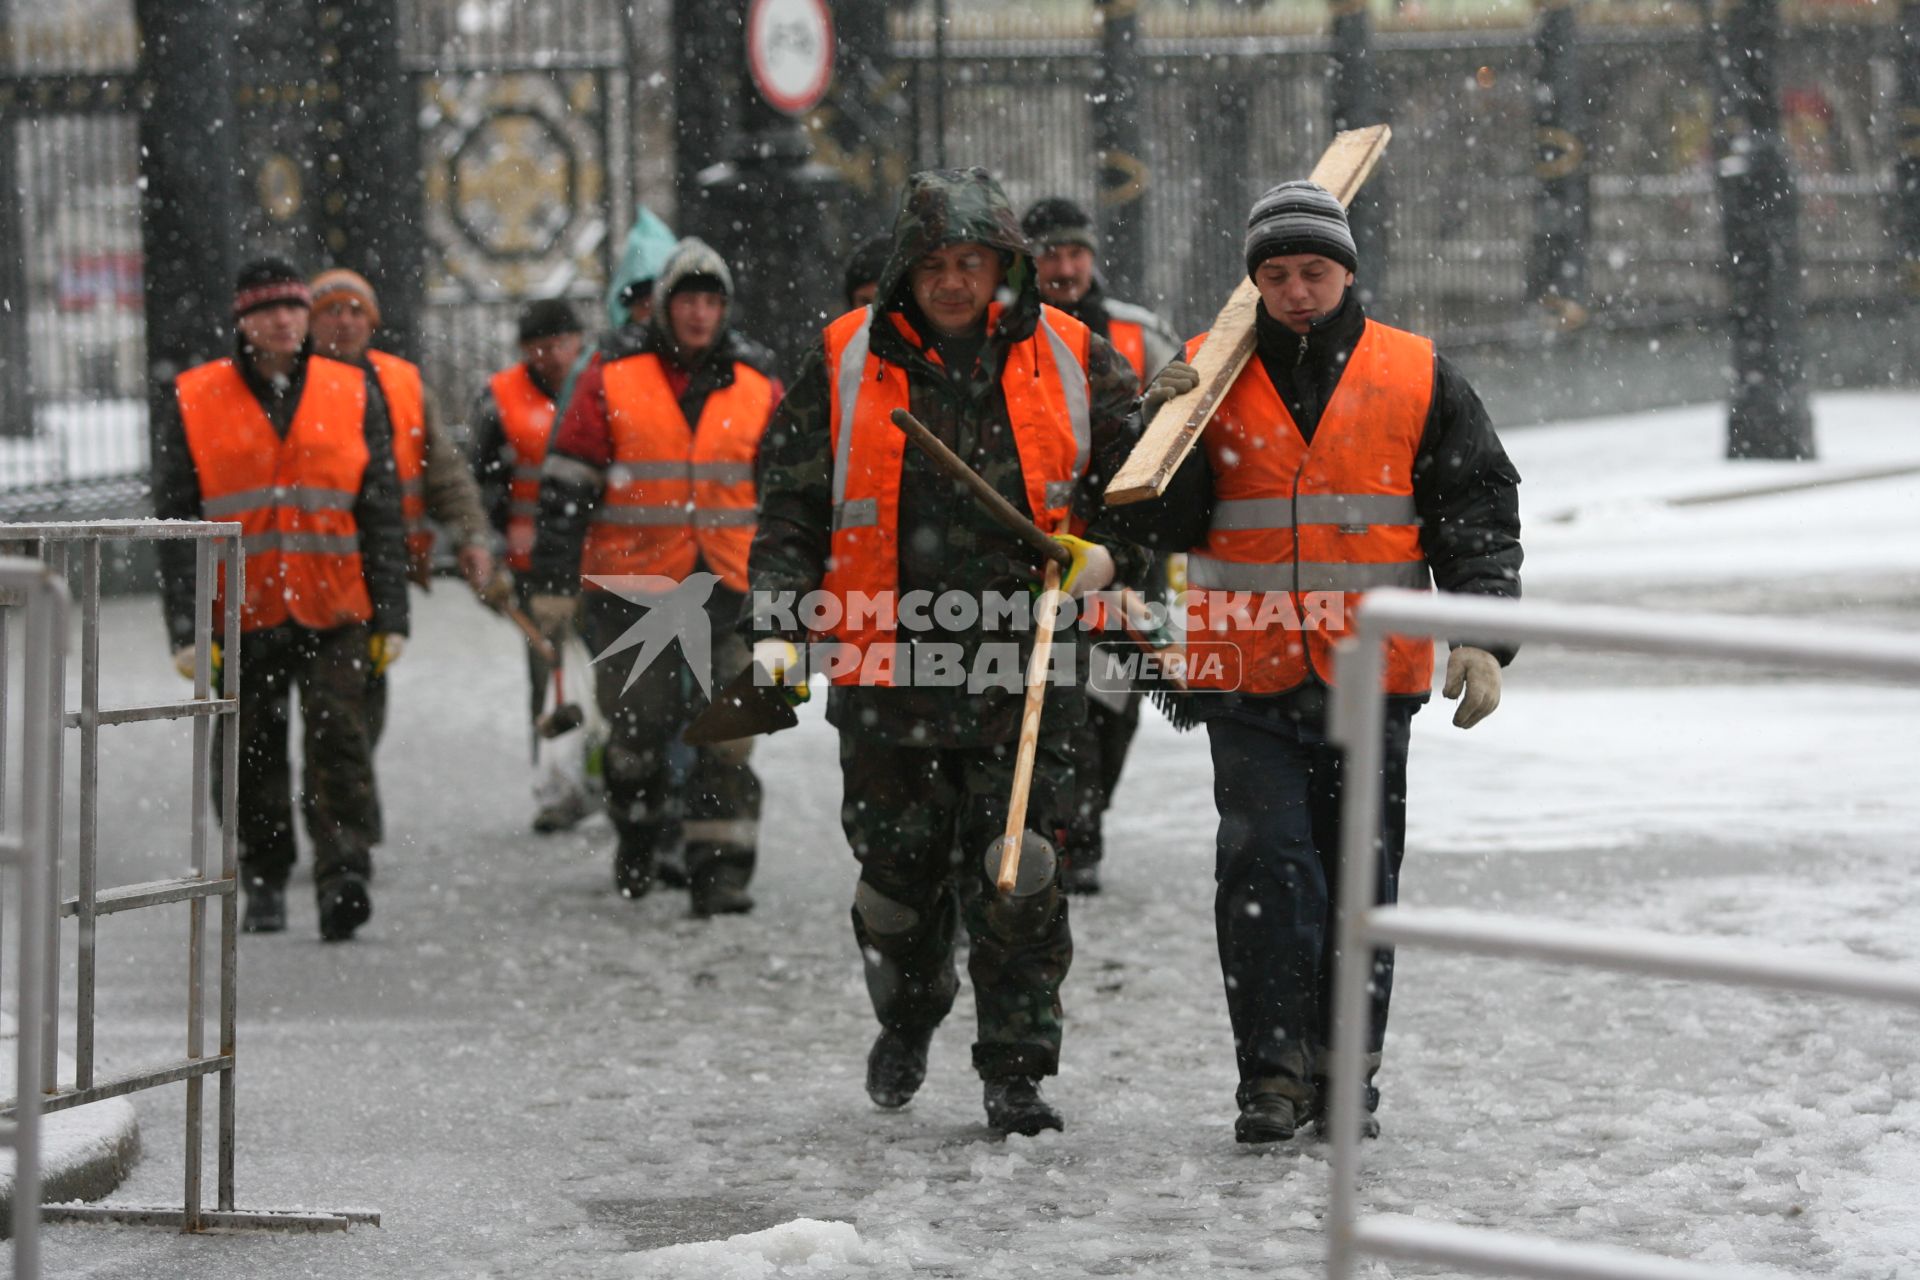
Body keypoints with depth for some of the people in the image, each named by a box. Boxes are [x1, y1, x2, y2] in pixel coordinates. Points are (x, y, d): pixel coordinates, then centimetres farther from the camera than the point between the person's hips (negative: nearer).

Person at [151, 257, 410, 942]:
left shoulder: (354, 396, 6)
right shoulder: (193, 402, 2)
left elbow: (382, 515, 8)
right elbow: (175, 522, 2)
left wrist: (391, 616, 2)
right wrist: (186, 627, -5)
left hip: (334, 614, 0)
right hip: (241, 616, 0)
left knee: (337, 738, -13)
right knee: (252, 754, 8)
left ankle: (345, 878, -19)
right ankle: (265, 884, 22)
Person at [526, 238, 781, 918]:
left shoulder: (758, 386, 8)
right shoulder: (612, 381, 1)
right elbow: (566, 485, 1)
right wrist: (553, 582, -3)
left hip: (728, 585, 1)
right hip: (632, 587, -1)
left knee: (727, 735, -6)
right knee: (638, 727, 7)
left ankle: (720, 867, -6)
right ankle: (638, 834, 32)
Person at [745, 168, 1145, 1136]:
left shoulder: (1068, 360, 2)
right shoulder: (844, 363, 1)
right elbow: (791, 507, 2)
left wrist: (1110, 549, -3)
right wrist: (777, 628, -8)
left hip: (1025, 676, -1)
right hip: (888, 669, 1)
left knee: (1016, 873, -5)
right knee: (897, 870, 11)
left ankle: (1016, 1070, 4)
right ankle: (906, 1021, 38)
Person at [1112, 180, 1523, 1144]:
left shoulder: (1419, 378, 4)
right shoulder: (1208, 376, 4)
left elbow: (1478, 514, 6)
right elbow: (1159, 527, 2)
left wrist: (1481, 637, -5)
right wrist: (1159, 427, -15)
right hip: (1249, 678, -1)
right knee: (1266, 872, -9)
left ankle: (1348, 1075, 16)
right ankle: (1272, 1076, -3)